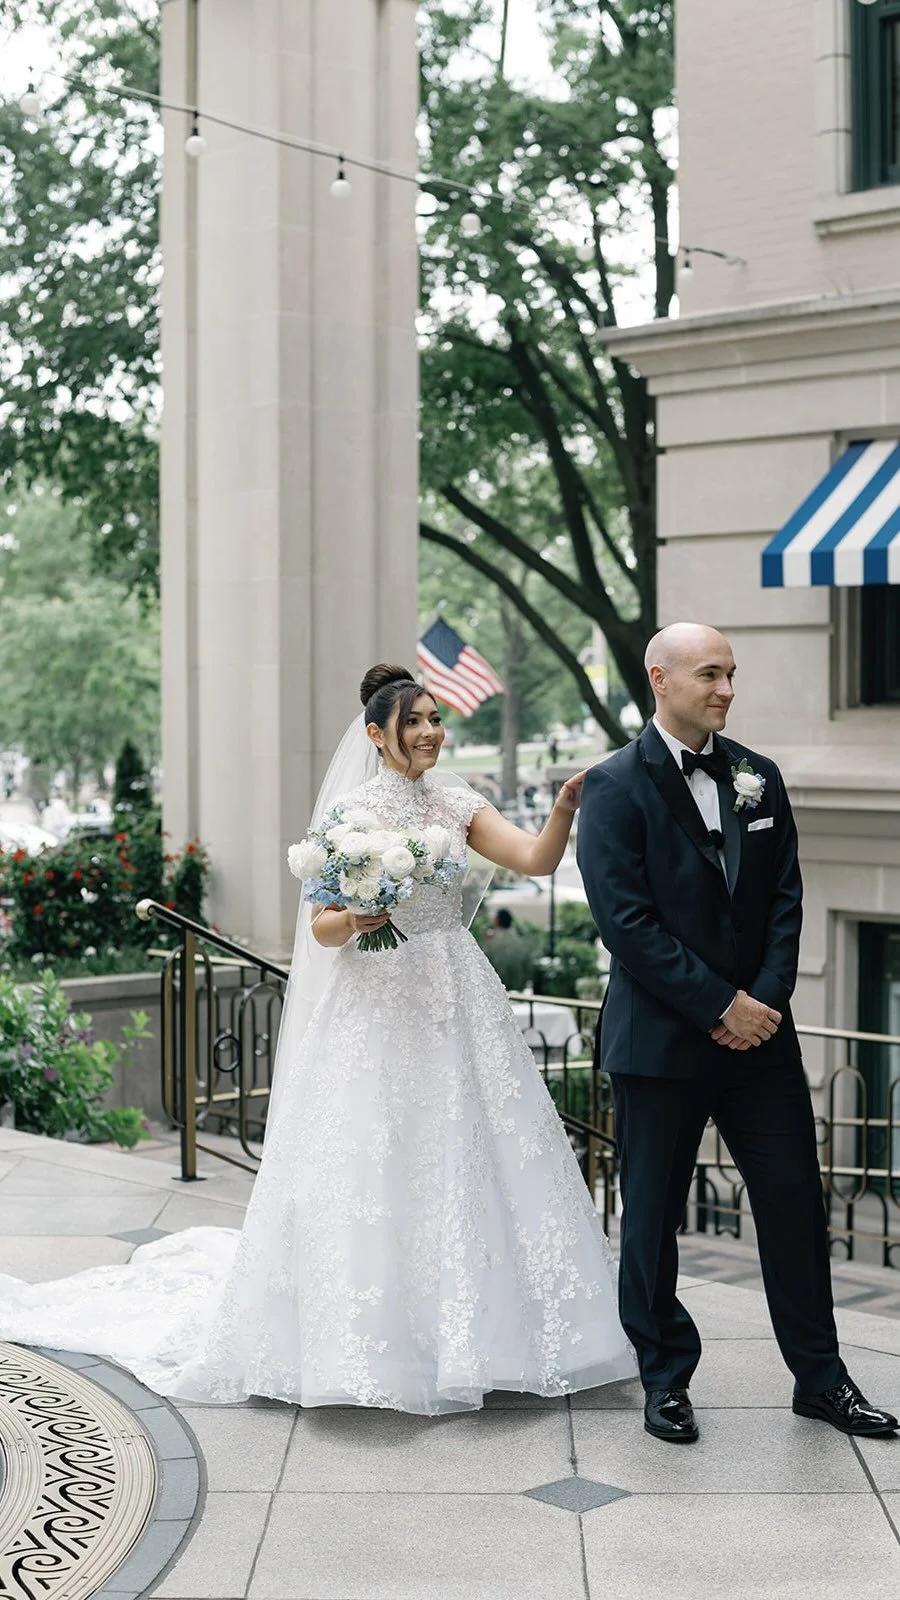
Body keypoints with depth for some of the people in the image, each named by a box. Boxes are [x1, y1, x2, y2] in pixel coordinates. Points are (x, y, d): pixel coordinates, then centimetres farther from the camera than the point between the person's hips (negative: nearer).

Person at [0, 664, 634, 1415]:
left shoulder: (457, 803, 8)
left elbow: (536, 858, -4)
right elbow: (321, 930, -7)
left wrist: (565, 806, -20)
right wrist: (353, 919, -27)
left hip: (458, 1007, 5)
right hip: (381, 1011, -5)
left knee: (463, 1158, 5)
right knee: (377, 1172, -3)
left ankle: (466, 1331, 17)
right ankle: (379, 1343, 8)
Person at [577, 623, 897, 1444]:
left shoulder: (759, 777, 8)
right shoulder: (616, 785, -8)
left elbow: (785, 898, 6)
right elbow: (626, 921, -14)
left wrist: (766, 999, -8)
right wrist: (720, 1006, -14)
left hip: (759, 1030, 4)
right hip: (661, 1037, -4)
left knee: (794, 1199, 8)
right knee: (653, 1215, 6)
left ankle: (820, 1376, 21)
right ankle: (666, 1380, 21)